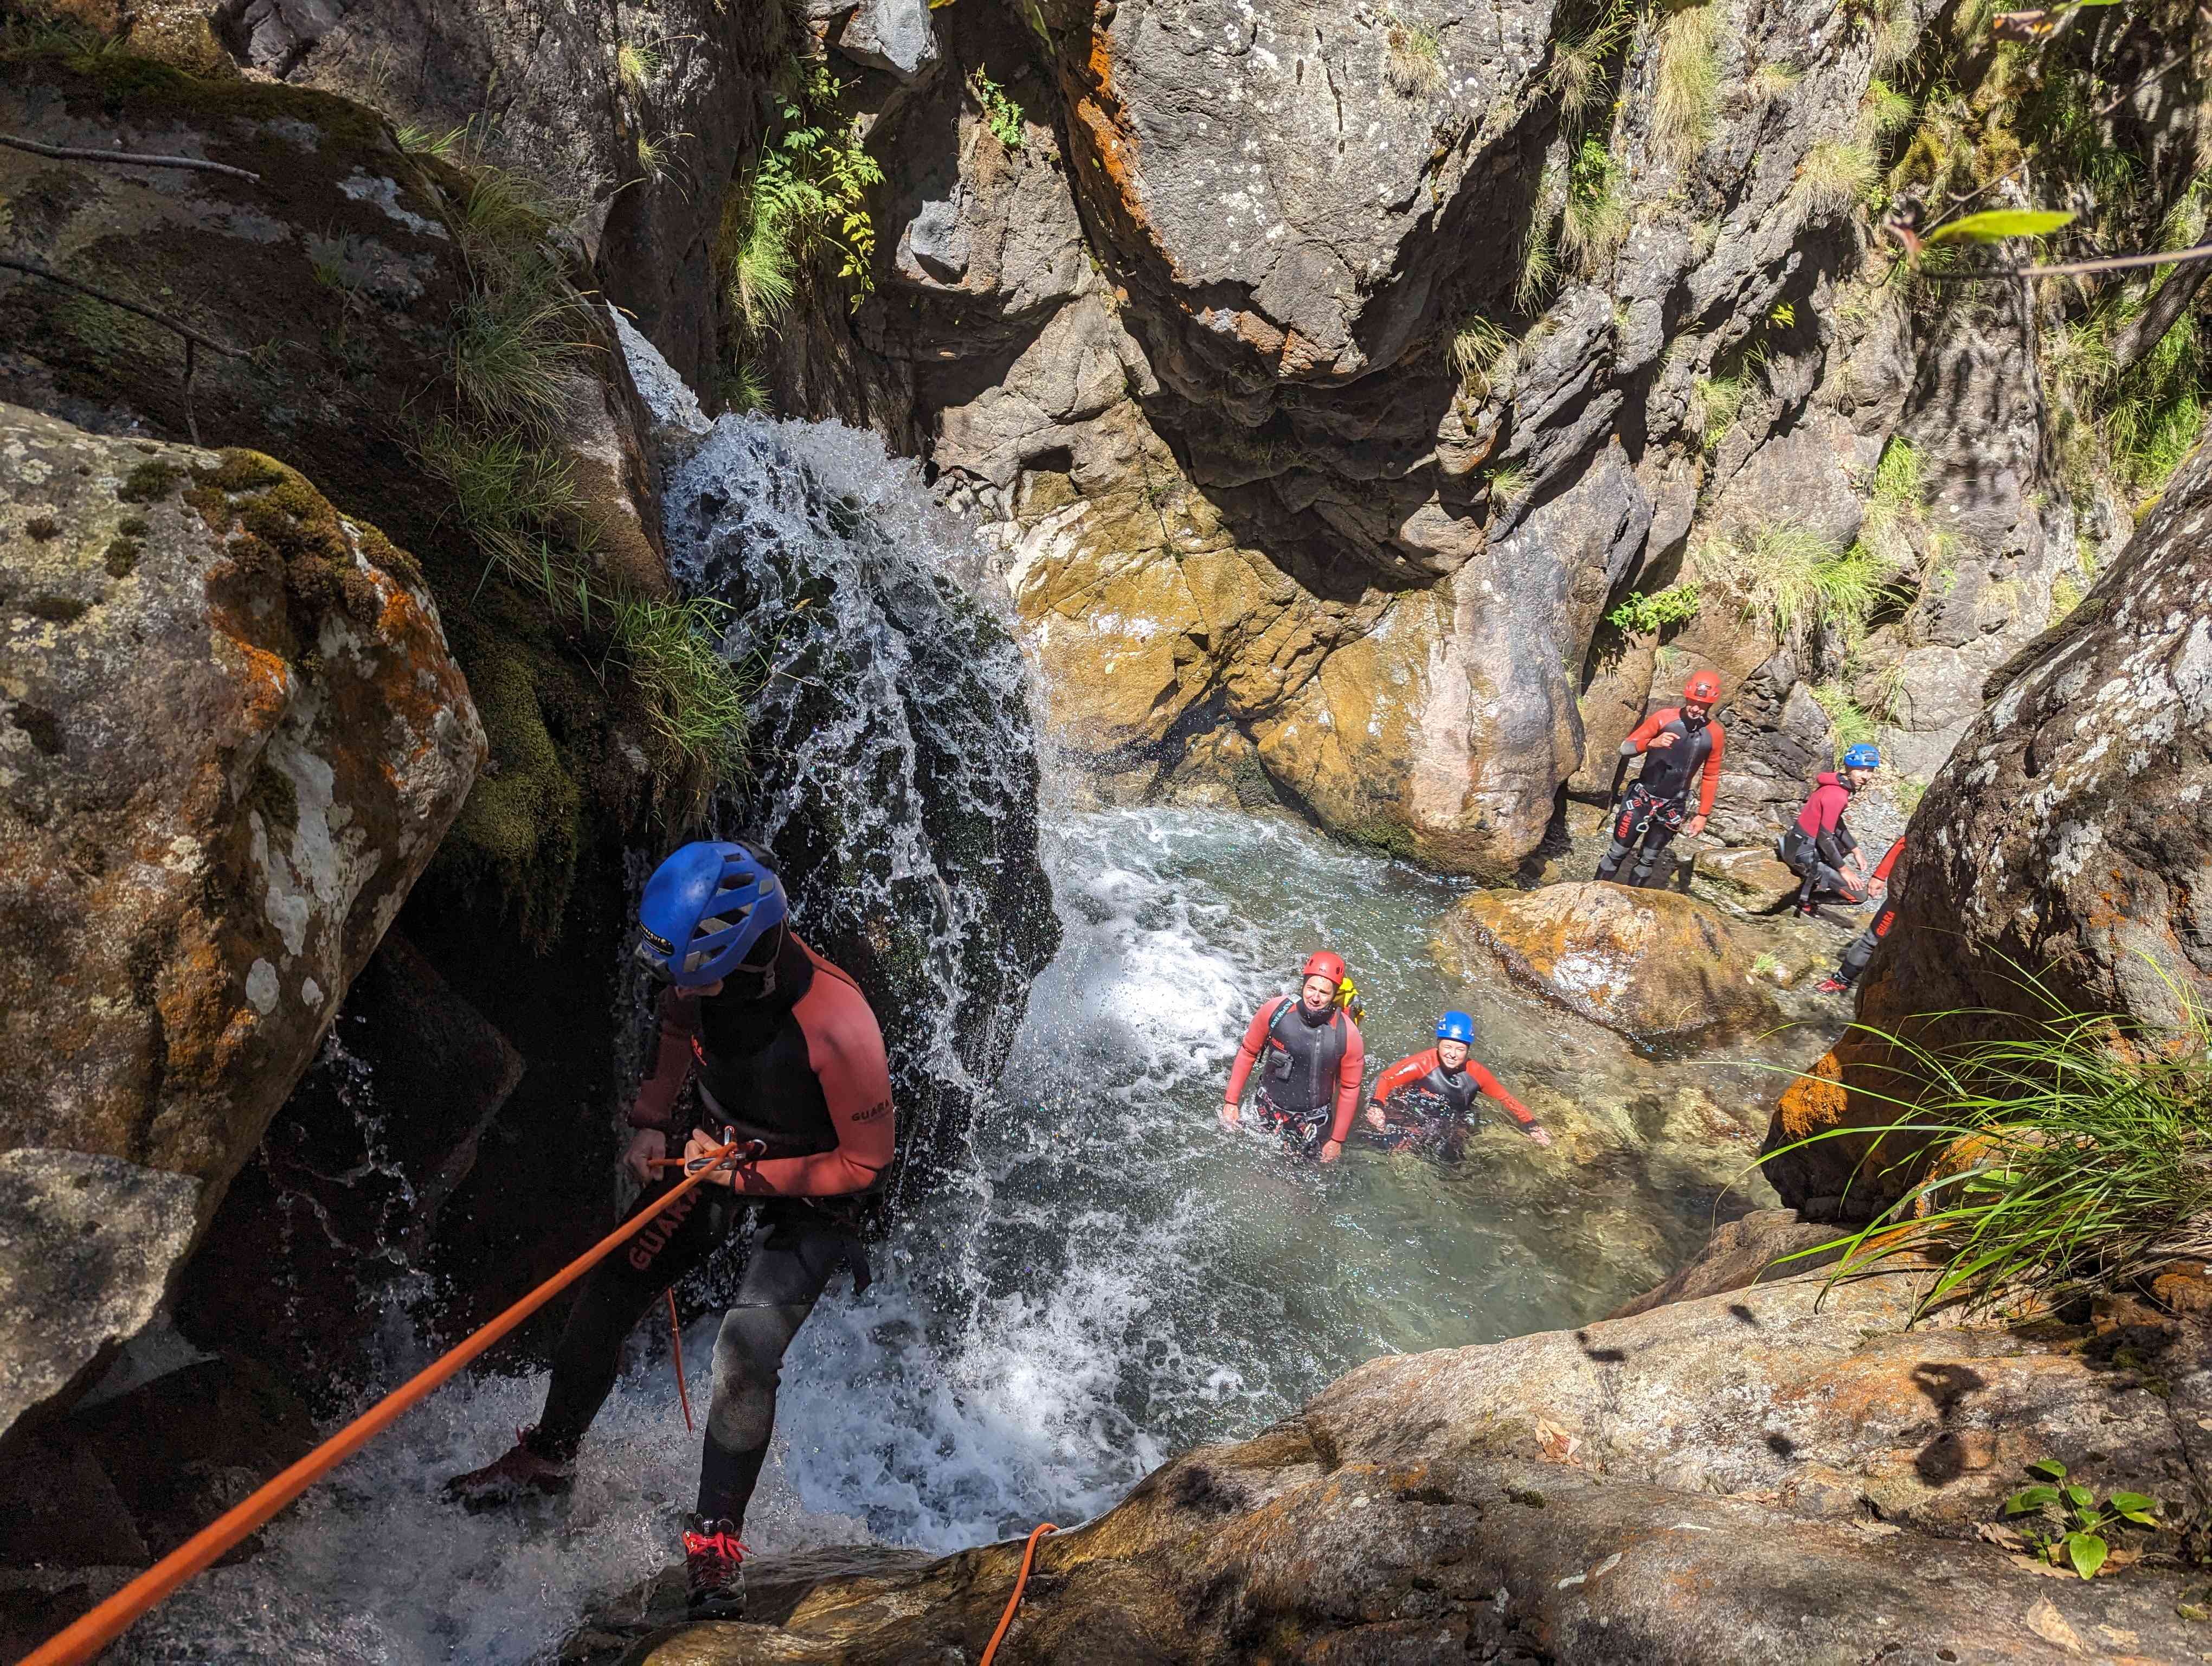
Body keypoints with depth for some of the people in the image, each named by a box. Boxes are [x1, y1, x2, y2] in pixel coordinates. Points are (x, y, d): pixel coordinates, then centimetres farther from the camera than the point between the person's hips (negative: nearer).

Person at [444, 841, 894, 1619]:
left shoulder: (836, 1027, -39)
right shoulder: (704, 972, -21)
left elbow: (866, 1160, -25)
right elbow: (676, 1035, 6)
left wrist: (748, 1178, -23)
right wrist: (649, 1125, -2)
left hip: (810, 1191, -6)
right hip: (718, 1152, 6)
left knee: (743, 1359, -18)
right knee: (605, 1294, 8)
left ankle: (715, 1538, 6)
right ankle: (546, 1458, 34)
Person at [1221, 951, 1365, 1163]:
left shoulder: (1348, 1035, -25)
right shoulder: (1274, 1010, -24)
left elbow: (1349, 1089, -11)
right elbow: (1248, 1053, -8)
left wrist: (1337, 1140, -4)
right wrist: (1231, 1102, -5)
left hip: (1310, 1121, -1)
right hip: (1269, 1109, 1)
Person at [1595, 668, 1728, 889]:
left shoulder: (1715, 734, -5)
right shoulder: (1664, 718, -13)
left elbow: (1710, 777, 6)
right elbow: (1625, 748, -14)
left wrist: (1703, 815, 5)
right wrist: (1652, 743, -33)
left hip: (1673, 807, 2)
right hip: (1642, 797, -2)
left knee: (1648, 861, 12)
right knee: (1617, 854, 2)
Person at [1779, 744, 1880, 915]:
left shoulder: (1840, 783, 3)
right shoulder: (1836, 796, -26)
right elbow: (1825, 839, -23)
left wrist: (1856, 852, 18)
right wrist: (1843, 871, -13)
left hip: (1806, 840, 9)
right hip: (1803, 855, -9)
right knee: (1859, 894, -5)